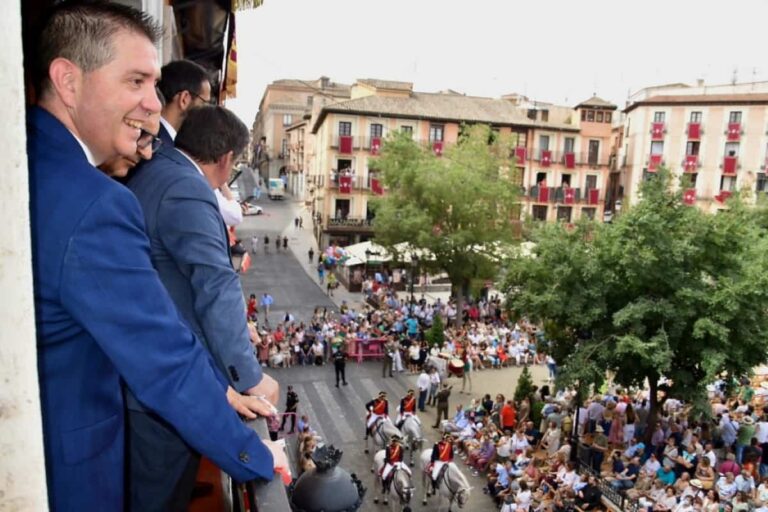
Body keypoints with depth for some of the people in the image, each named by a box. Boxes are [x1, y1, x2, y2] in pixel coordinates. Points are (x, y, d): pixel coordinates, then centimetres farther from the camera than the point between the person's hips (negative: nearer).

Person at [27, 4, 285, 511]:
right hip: (61, 460, -7)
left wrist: (218, 386, 4)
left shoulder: (36, 164, 0)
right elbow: (168, 363, -26)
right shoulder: (94, 206, -30)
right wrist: (258, 462, -13)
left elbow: (146, 321, 1)